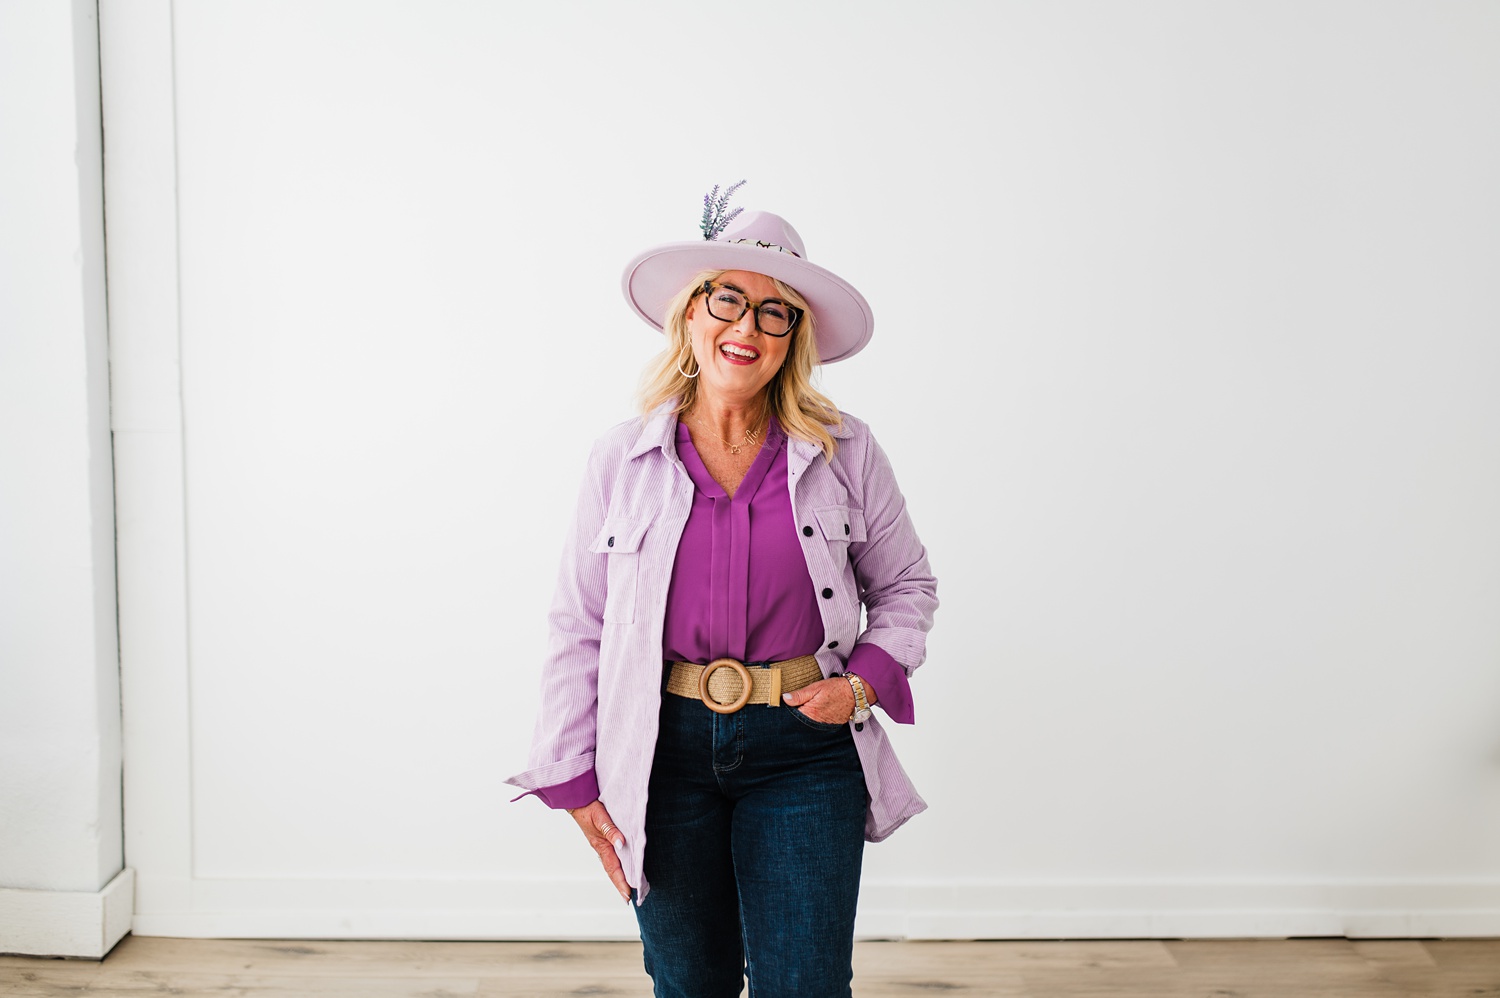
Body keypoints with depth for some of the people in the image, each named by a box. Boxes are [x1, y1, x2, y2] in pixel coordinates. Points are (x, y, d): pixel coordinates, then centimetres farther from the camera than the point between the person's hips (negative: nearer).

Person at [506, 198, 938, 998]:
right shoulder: (622, 460, -1)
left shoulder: (845, 453, -1)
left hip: (804, 752, 0)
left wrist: (866, 682, -6)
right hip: (666, 750, 1)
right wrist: (575, 780, 3)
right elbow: (577, 630, 4)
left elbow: (906, 586, 11)